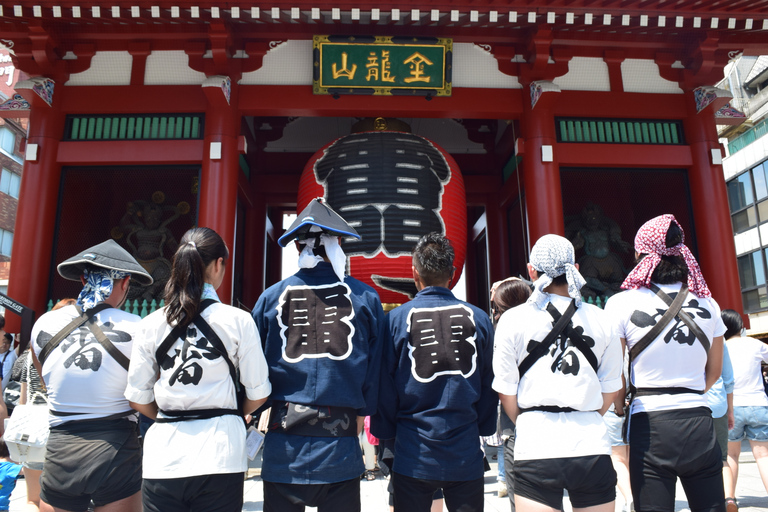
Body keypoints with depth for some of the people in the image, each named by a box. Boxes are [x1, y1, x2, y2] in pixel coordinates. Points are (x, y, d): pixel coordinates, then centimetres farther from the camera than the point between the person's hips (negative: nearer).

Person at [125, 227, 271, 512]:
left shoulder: (151, 324, 1)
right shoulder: (237, 320, -6)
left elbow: (137, 399, 5)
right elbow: (258, 393, -1)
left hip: (163, 460, 2)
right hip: (220, 455, -2)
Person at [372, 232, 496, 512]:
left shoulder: (396, 318, -8)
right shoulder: (479, 318, -2)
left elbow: (385, 388, -3)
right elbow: (489, 386, 5)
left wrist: (384, 432, 11)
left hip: (413, 459, -1)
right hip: (466, 456, 2)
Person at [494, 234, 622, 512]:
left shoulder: (513, 320, -3)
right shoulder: (600, 319, 3)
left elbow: (506, 390, 1)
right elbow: (611, 388, 9)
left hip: (536, 449, -2)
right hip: (592, 445, 2)